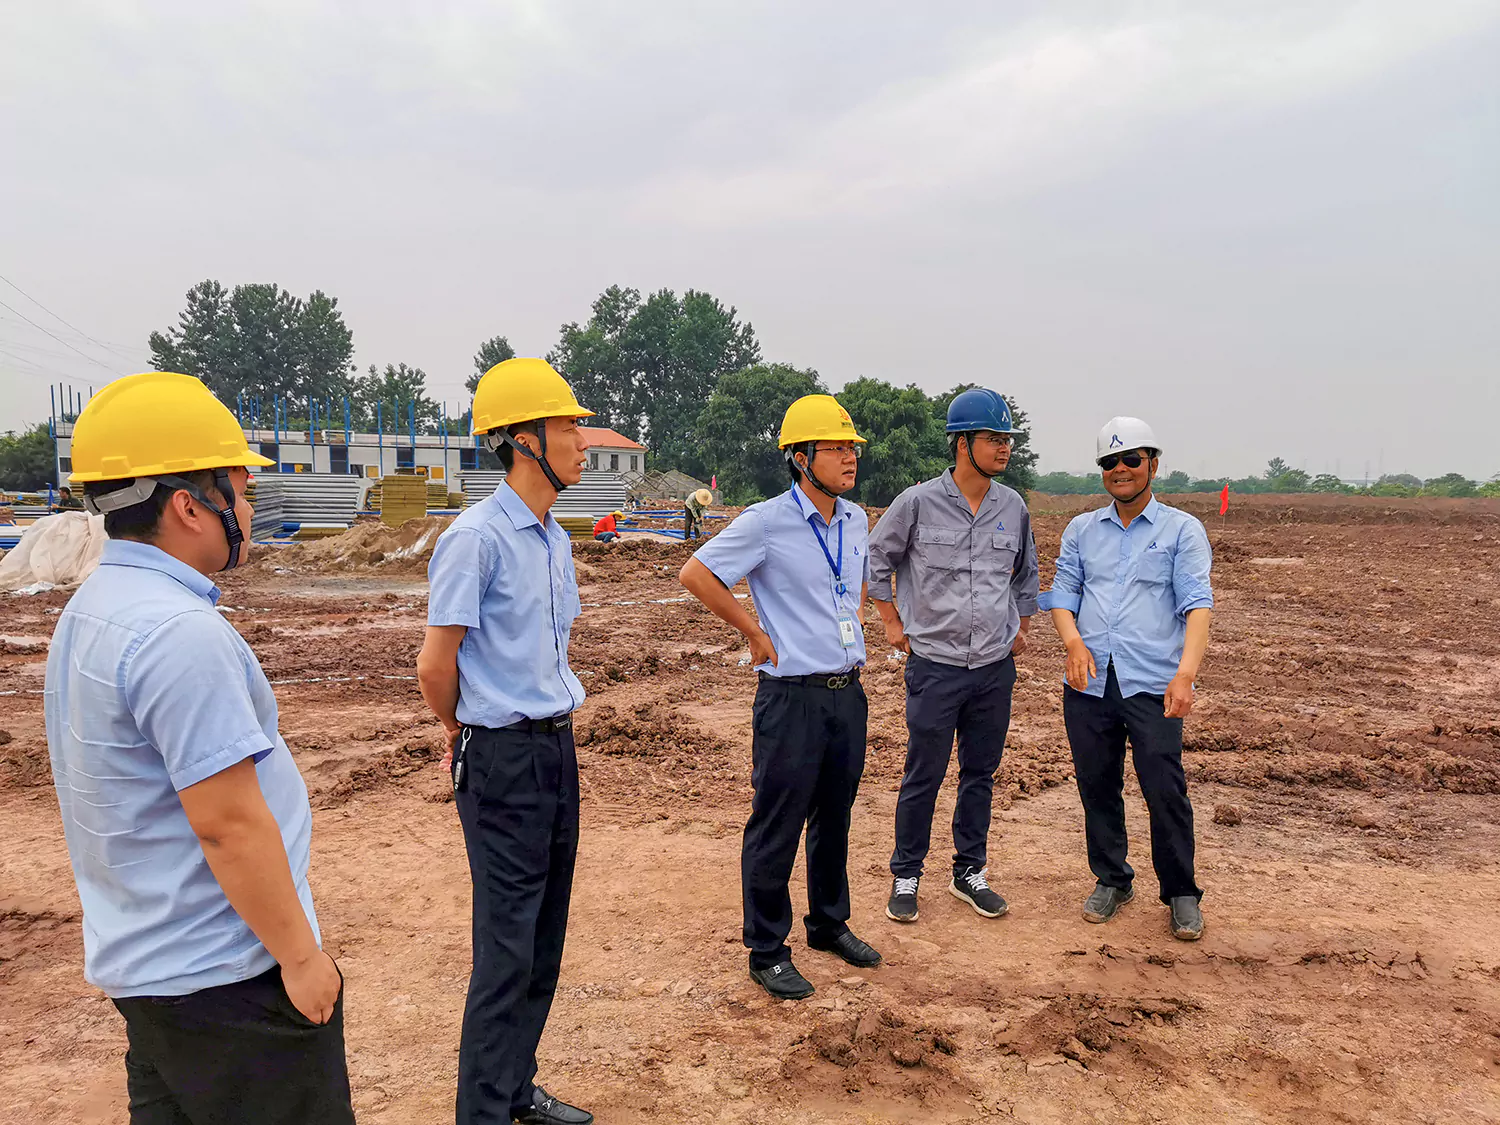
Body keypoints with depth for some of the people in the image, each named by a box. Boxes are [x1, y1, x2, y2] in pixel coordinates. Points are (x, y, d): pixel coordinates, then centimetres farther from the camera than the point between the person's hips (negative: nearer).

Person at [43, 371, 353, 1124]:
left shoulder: (89, 612, 8)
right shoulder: (180, 632, -24)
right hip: (224, 977, -9)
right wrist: (299, 955, -15)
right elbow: (228, 821, -25)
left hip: (137, 962, 10)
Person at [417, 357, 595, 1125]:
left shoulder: (555, 540, 11)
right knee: (507, 948, -1)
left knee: (545, 939, 17)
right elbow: (435, 666, -14)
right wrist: (469, 737, 2)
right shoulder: (477, 537, -16)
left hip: (558, 747, 8)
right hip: (503, 759, -8)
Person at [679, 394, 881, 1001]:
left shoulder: (857, 520, 7)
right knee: (777, 827, 3)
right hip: (793, 696, -6)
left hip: (849, 694, 7)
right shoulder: (767, 522, -14)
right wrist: (756, 633, -9)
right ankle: (767, 952, 18)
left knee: (834, 819, 19)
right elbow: (696, 573, -12)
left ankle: (829, 923, 37)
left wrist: (853, 624, 13)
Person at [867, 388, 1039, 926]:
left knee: (980, 774, 13)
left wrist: (1021, 627, 19)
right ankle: (906, 876, 18)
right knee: (923, 777, 2)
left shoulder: (1013, 507, 5)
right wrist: (892, 621, 4)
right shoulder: (919, 502, -8)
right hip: (934, 664, -4)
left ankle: (970, 872, 28)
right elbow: (877, 558, 5)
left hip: (995, 667, 4)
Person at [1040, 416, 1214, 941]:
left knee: (1166, 791, -4)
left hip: (1153, 684, -3)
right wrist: (1074, 642, -11)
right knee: (1097, 787, 11)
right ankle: (1112, 880, 28)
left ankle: (1181, 893, 15)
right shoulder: (1081, 530, 15)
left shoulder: (1182, 530, 3)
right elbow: (1062, 594, 10)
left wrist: (1185, 672, -22)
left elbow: (1197, 603, -7)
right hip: (1088, 682, 4)